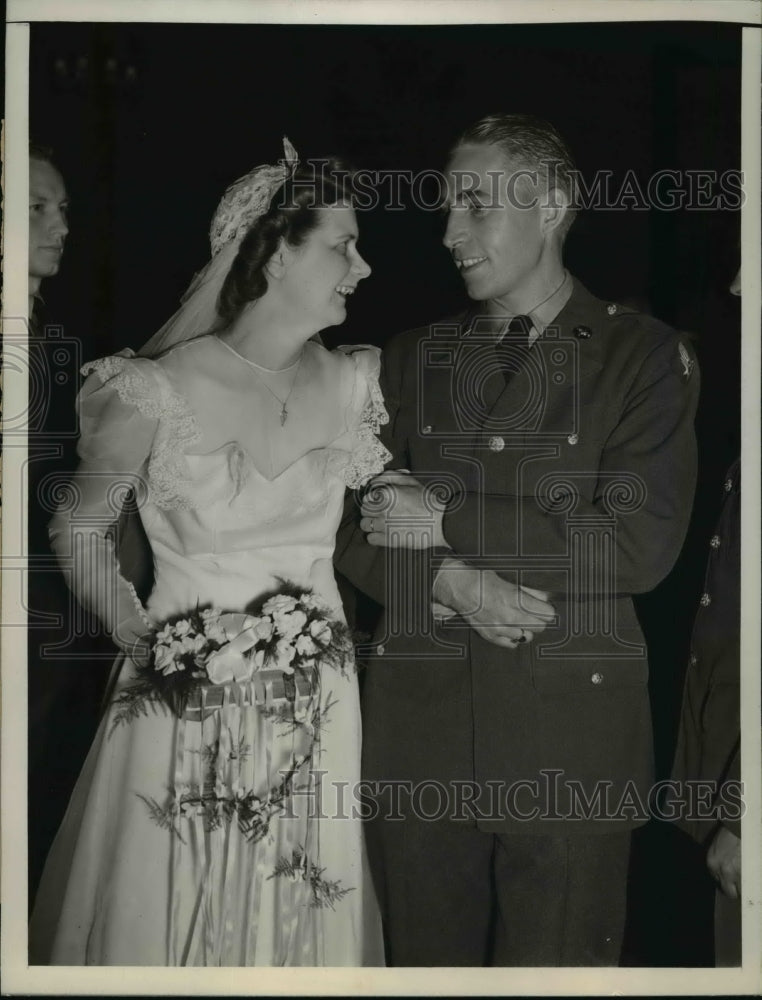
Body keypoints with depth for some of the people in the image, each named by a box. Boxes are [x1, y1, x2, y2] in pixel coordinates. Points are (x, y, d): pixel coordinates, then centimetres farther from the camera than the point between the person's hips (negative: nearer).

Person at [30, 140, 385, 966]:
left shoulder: (349, 386, 0)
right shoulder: (160, 391, -11)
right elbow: (78, 529, 2)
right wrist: (139, 641, -8)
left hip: (314, 714, 4)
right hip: (184, 715, -3)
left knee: (303, 928, 14)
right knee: (166, 922, 9)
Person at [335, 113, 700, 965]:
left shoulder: (642, 356, 1)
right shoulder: (411, 359, 13)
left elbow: (640, 544, -11)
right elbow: (354, 537, 8)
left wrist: (446, 523, -10)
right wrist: (452, 582, -13)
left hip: (569, 742, -3)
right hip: (418, 737, 3)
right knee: (426, 959, 11)